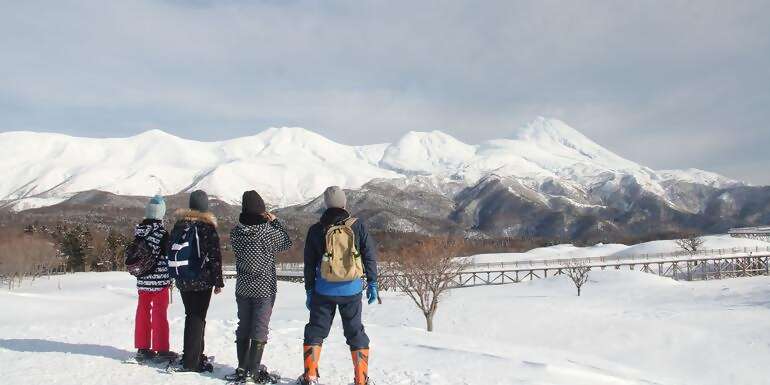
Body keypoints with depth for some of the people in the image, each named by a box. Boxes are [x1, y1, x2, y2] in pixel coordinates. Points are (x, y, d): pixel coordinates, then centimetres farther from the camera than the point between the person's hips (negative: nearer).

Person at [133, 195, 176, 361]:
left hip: (142, 280, 5)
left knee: (143, 313, 12)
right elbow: (168, 256, -11)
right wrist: (171, 277, 2)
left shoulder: (138, 230, 3)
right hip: (160, 280, -5)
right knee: (160, 314, 2)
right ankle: (161, 349, 6)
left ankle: (142, 348, 19)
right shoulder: (162, 232, -15)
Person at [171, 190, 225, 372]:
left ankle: (192, 354, 26)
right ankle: (192, 361, 0)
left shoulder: (179, 224, 5)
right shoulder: (207, 227, -11)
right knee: (198, 318, 0)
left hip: (183, 281, 5)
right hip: (203, 280, -5)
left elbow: (171, 251, 12)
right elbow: (215, 256, -11)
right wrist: (218, 282, -4)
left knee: (191, 316, 17)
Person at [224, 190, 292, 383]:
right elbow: (286, 243, -2)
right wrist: (275, 221, 4)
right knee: (259, 329, 3)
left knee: (243, 327, 14)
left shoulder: (236, 232, -5)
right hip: (264, 288, -4)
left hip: (242, 288, 4)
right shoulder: (267, 230, -17)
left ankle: (242, 369, 20)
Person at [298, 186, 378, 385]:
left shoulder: (316, 230, -1)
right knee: (356, 333, 11)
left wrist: (309, 291, 12)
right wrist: (372, 284, 8)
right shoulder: (357, 226, -3)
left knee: (315, 331, 14)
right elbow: (370, 256, -1)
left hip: (323, 290, 0)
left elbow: (309, 264, 4)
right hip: (352, 290, 0)